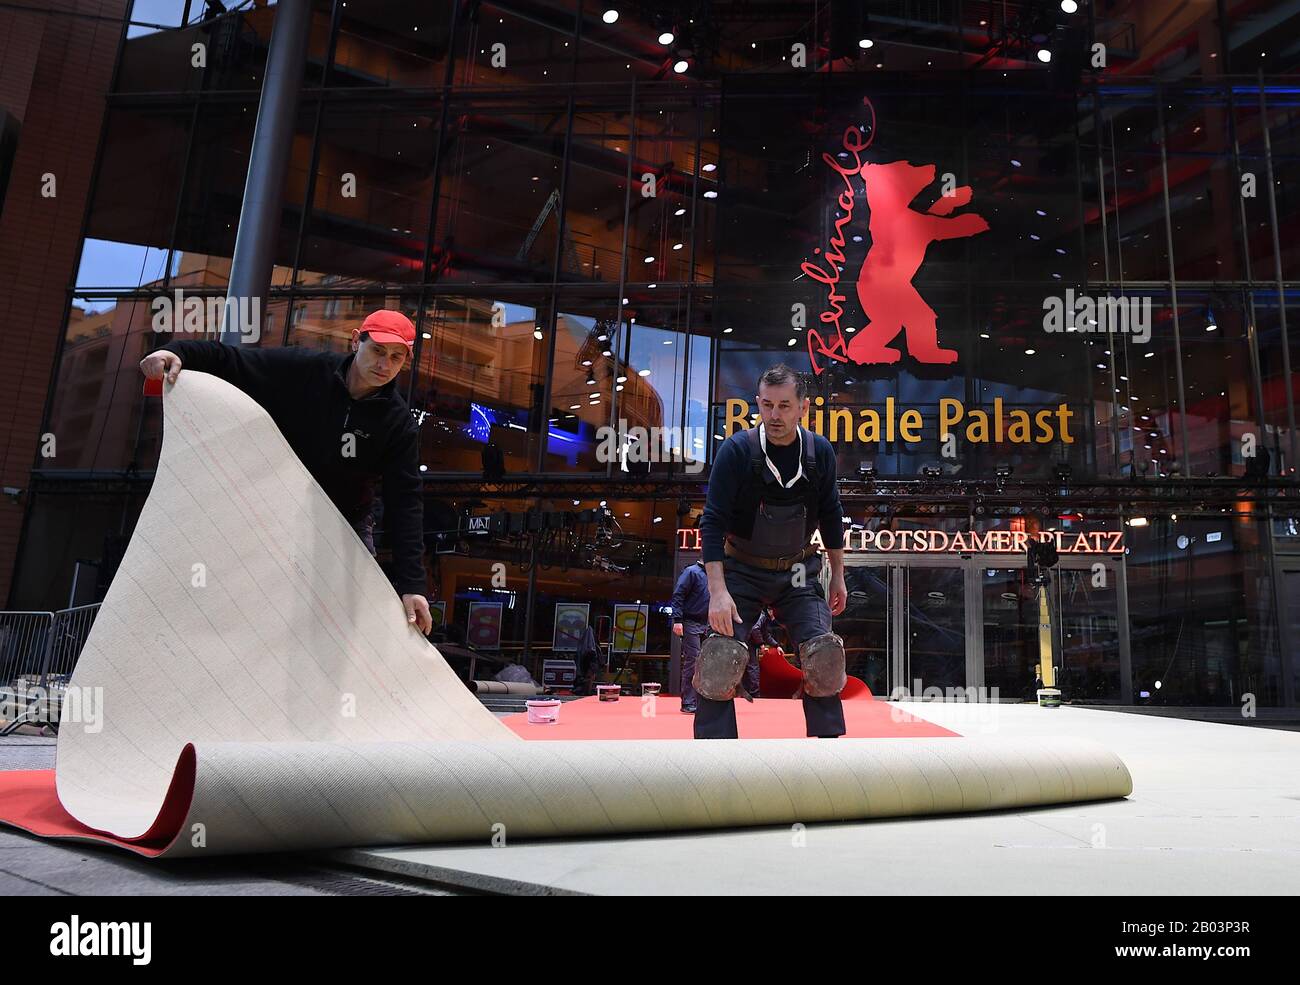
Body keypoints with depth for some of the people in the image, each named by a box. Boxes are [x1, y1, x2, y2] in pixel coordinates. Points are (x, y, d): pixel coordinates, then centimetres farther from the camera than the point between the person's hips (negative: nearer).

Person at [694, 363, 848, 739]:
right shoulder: (737, 450, -17)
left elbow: (831, 516, 7)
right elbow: (713, 523, -18)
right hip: (742, 570, -2)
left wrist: (838, 576, 9)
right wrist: (718, 591, -25)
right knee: (720, 660, -14)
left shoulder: (820, 452, -7)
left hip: (797, 573, 3)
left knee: (825, 658, -6)